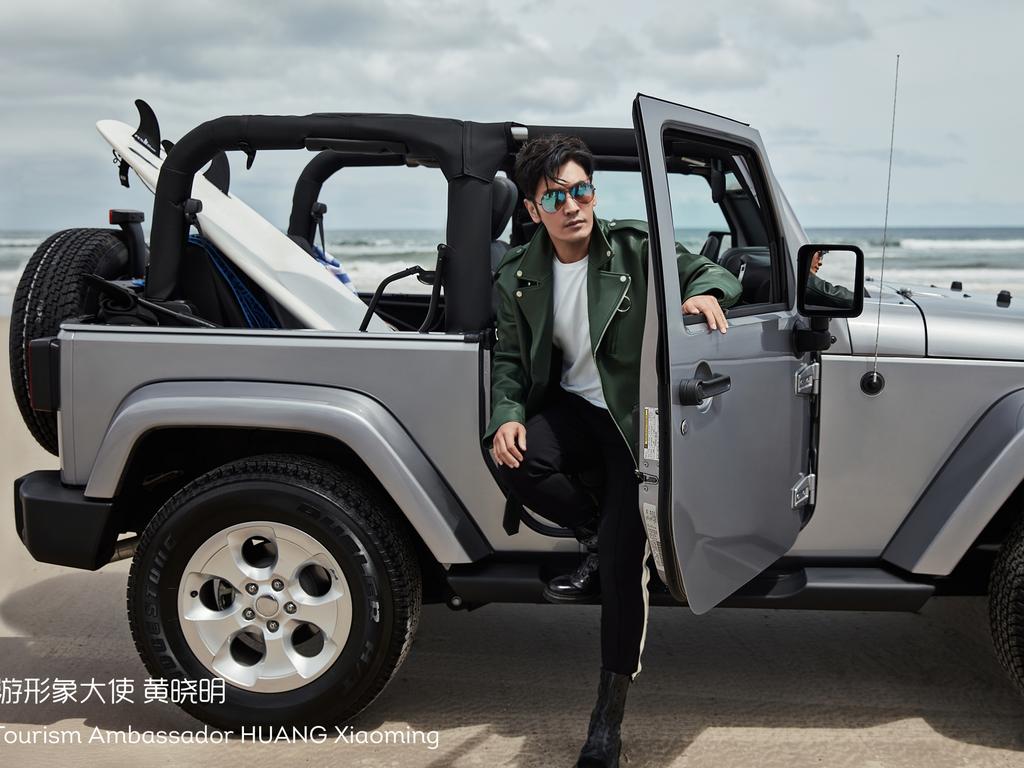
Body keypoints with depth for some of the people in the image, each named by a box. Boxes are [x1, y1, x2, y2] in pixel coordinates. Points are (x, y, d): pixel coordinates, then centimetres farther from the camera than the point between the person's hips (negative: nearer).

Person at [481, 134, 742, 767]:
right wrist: (507, 417, -13)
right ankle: (601, 538, -1)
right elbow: (509, 359, 7)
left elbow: (716, 272, -1)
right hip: (573, 410, 3)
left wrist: (705, 292, -27)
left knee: (625, 556, -16)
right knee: (515, 463, -31)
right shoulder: (517, 278, 2)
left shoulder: (637, 250, -7)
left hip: (639, 417, -3)